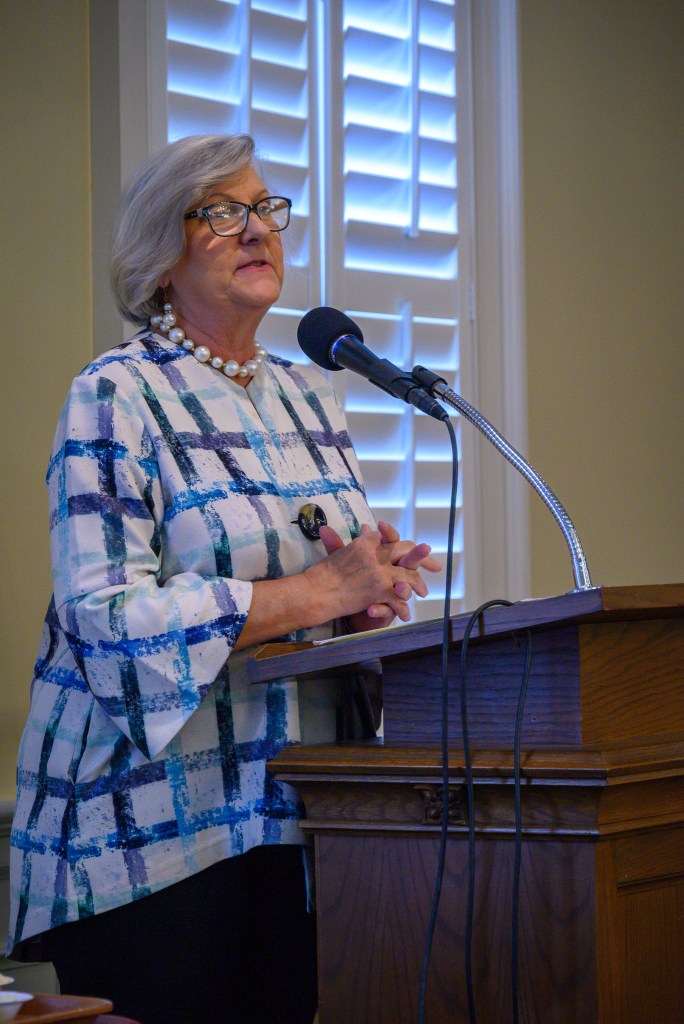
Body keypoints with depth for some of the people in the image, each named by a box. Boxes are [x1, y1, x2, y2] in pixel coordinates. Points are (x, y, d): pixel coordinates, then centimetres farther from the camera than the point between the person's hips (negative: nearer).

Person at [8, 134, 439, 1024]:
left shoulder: (309, 398, 15)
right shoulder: (117, 397, -6)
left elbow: (351, 563, 21)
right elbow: (105, 615, -17)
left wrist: (372, 595, -4)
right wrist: (319, 592, -18)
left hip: (288, 815, 6)